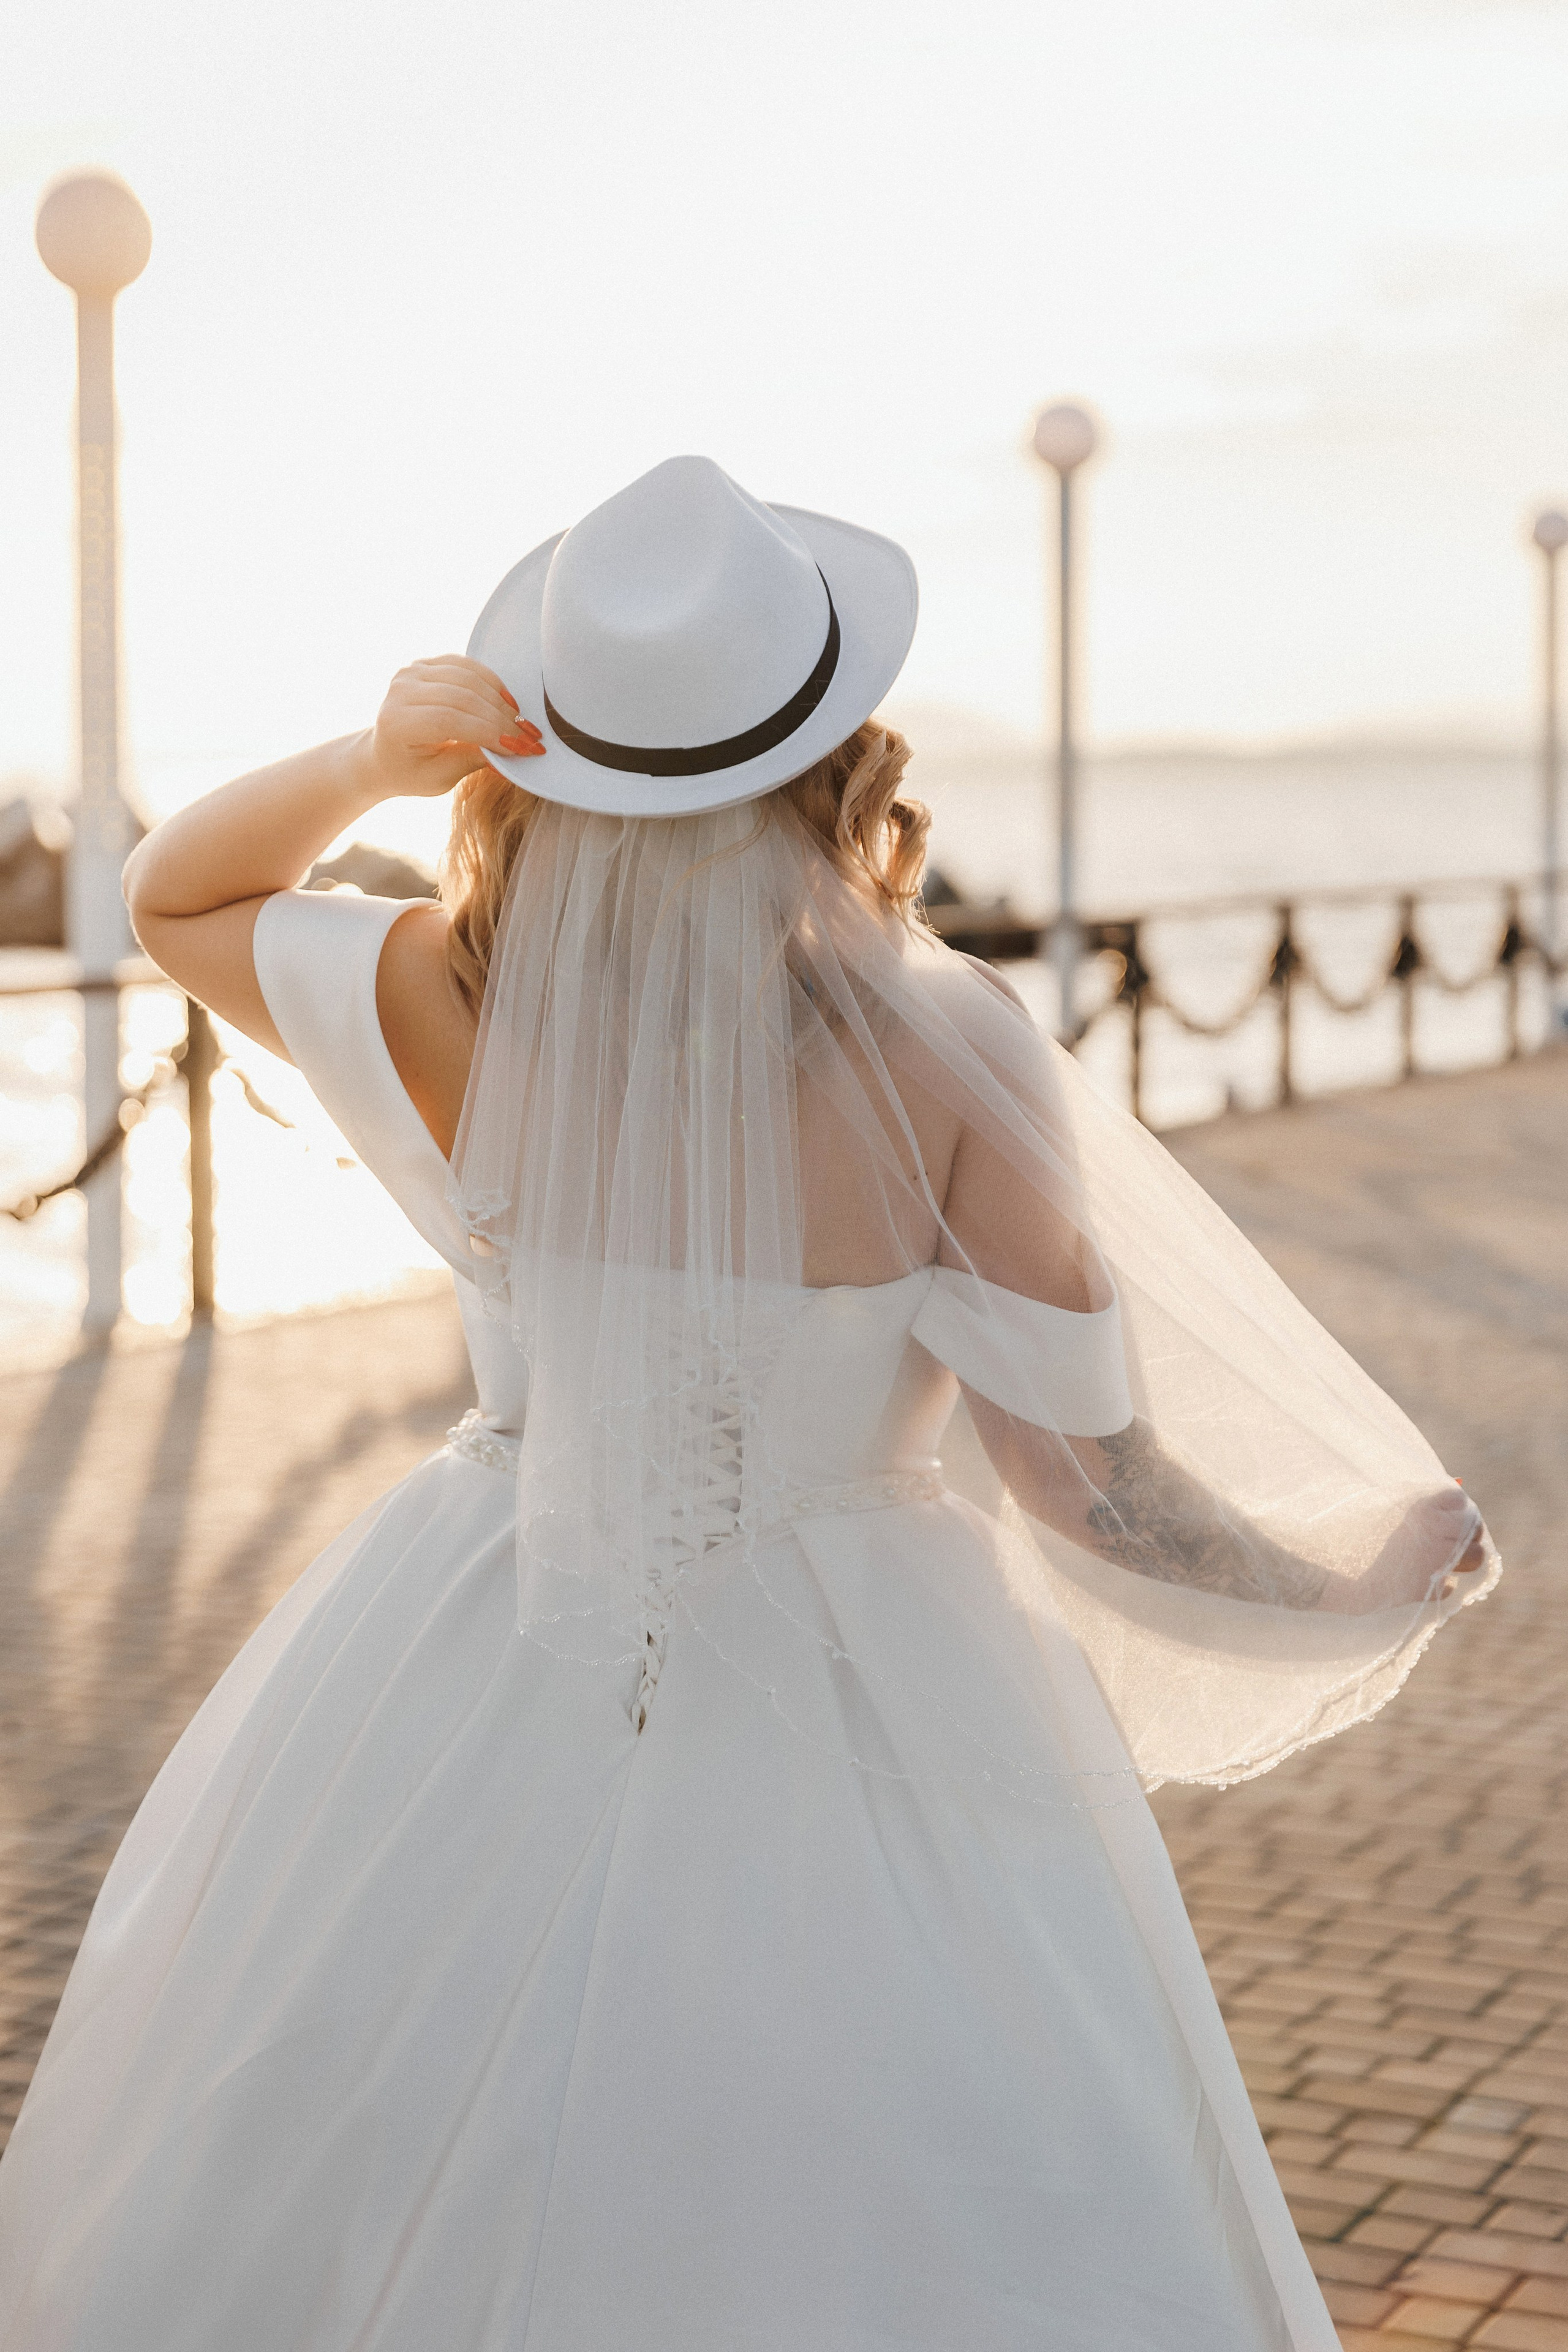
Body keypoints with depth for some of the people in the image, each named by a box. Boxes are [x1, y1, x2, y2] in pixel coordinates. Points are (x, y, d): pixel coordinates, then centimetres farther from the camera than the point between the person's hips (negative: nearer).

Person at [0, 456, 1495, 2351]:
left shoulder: (457, 1004, -13)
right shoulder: (945, 1052, -20)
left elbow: (170, 898, 9)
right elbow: (1091, 1487, -14)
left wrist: (368, 758, -10)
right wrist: (1356, 1584, 4)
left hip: (477, 1696, 3)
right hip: (855, 1728, -2)